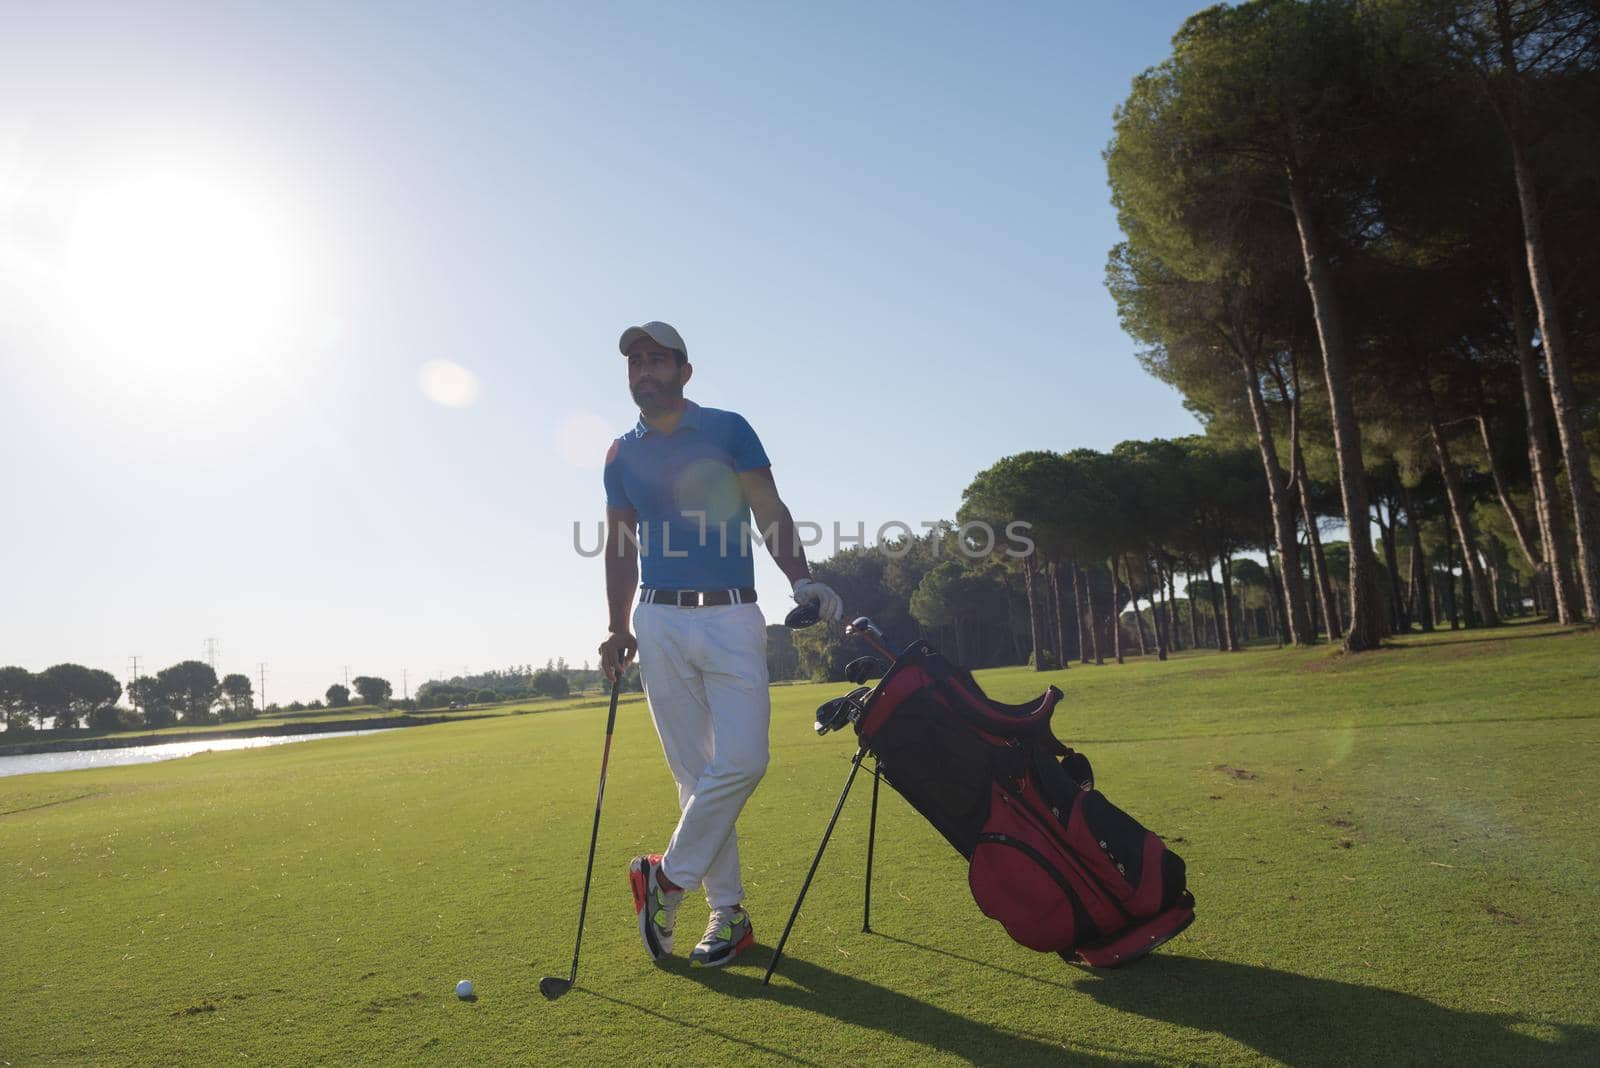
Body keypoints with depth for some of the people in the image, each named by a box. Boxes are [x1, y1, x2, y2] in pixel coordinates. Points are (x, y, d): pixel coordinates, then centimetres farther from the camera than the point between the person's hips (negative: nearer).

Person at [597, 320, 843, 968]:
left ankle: (668, 877, 8)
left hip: (732, 620, -2)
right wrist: (619, 629, 7)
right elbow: (620, 546, 15)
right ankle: (728, 913, 13)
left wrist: (801, 581, -14)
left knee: (742, 760, -13)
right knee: (694, 772, 2)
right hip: (660, 624, 2)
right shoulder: (622, 454, 13)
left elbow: (770, 513, 1)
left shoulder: (728, 429, 4)